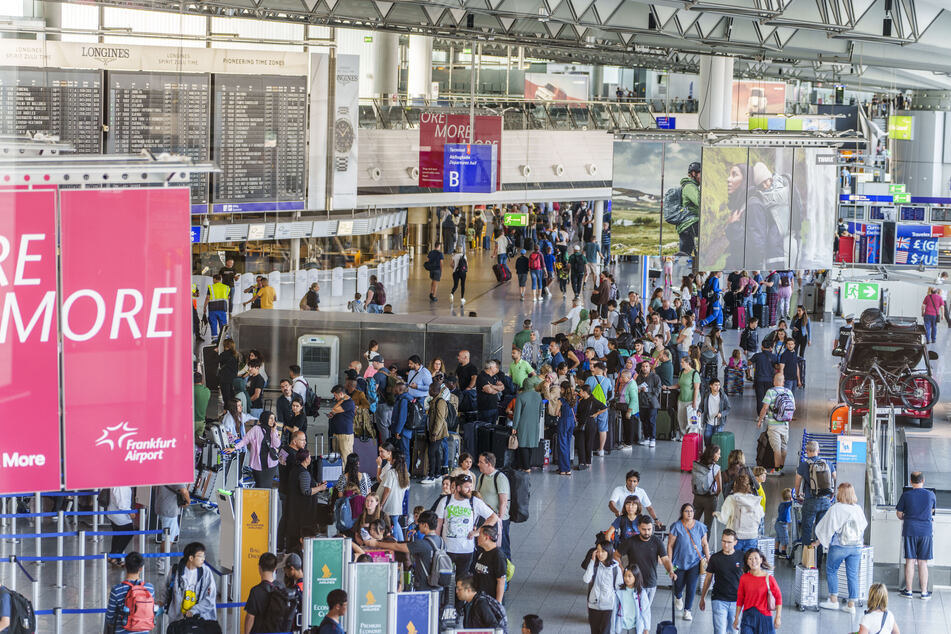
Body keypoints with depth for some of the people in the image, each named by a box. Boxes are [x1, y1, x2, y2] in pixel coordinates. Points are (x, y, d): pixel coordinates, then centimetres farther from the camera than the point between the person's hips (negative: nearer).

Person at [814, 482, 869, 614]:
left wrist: (818, 541, 7)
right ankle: (851, 605, 8)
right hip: (856, 546, 4)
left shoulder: (835, 509, -11)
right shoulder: (858, 509, 2)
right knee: (853, 575, 7)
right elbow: (863, 526, 13)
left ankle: (833, 600, 13)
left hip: (839, 546, -4)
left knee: (831, 571, 14)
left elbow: (826, 528, -6)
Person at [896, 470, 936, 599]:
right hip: (926, 531, 1)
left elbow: (899, 513, 5)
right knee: (923, 563, 5)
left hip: (910, 531, -1)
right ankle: (924, 592, 8)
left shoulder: (906, 495, -4)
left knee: (910, 561, 5)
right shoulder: (931, 495, -1)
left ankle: (908, 591, 9)